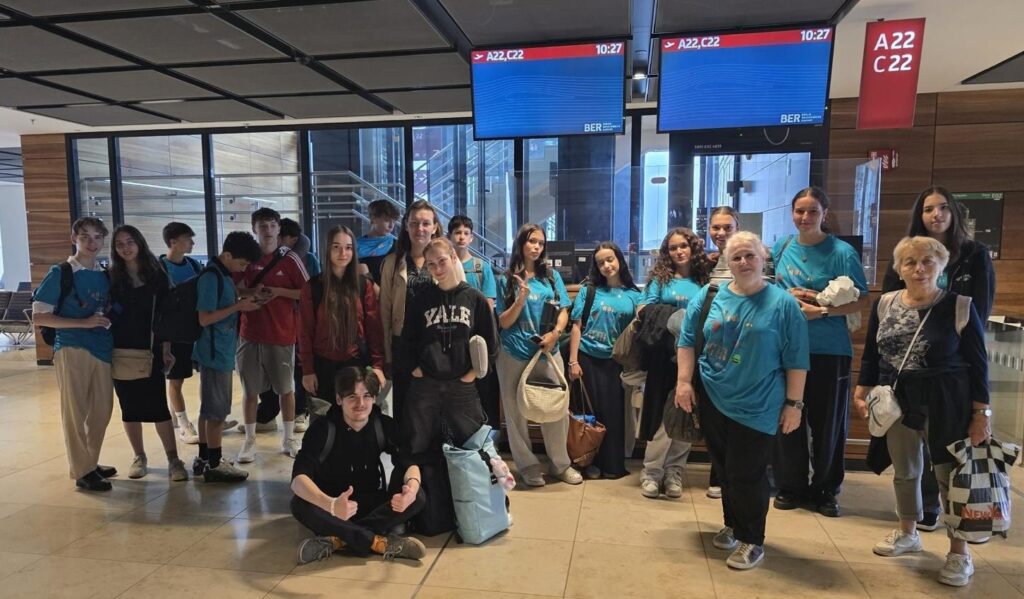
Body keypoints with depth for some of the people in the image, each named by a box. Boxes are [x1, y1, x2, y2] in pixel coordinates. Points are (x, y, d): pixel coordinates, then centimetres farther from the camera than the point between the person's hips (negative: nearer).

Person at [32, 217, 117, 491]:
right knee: (75, 413, 2)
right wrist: (84, 323, -15)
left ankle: (91, 463, 26)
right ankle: (82, 472, 11)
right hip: (72, 350, -5)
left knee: (102, 411, 10)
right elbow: (39, 316, -8)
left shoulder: (105, 275, 11)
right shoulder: (60, 273, -4)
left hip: (102, 350, 5)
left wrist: (107, 322, 4)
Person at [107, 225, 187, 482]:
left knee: (158, 405, -5)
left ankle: (173, 460, -1)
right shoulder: (111, 278, 4)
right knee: (130, 407, 8)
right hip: (121, 352, 2)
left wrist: (166, 350, -3)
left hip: (150, 351, -2)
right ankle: (139, 457, 21)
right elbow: (104, 315, 6)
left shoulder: (157, 276, 1)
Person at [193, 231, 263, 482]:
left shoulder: (222, 274, 10)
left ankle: (204, 458, 27)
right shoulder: (211, 277, -18)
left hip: (219, 351, 9)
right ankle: (214, 464, 9)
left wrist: (243, 301, 2)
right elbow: (205, 318, -20)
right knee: (217, 410, -1)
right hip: (216, 352, -9)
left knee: (209, 407, 16)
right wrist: (239, 306, -18)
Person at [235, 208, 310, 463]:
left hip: (282, 334, -2)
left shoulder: (289, 259, -3)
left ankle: (289, 439, 21)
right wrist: (250, 293, -11)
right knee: (250, 390, 7)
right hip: (250, 334, 2)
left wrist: (278, 291, -16)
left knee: (286, 389, 9)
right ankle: (250, 440, 20)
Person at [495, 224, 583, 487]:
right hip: (515, 355, -1)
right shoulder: (507, 280, -1)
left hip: (548, 351, 2)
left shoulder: (552, 276, 7)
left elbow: (563, 313, 6)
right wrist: (521, 299, -19)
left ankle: (561, 463, 20)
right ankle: (527, 465, 19)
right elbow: (504, 322, -3)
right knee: (517, 411, 5)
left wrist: (555, 333, -13)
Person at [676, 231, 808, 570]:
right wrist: (684, 381, -2)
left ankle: (752, 541, 19)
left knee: (747, 475, 1)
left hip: (756, 408, -4)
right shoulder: (708, 296, 2)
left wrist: (793, 403, -6)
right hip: (712, 402, 4)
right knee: (725, 470, 16)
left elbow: (796, 360, -5)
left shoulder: (783, 304, -6)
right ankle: (733, 525, 36)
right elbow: (687, 341, 5)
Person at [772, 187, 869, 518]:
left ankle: (825, 490, 23)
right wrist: (788, 296, -5)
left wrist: (821, 310, -20)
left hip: (829, 351, -3)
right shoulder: (781, 248, 6)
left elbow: (861, 301, -6)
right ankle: (791, 487, 24)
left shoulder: (842, 252, -5)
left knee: (828, 423, 6)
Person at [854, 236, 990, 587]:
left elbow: (978, 364, -6)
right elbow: (871, 355, 8)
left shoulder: (959, 307, -8)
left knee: (951, 474, 3)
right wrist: (861, 393, 3)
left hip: (945, 404, -3)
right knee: (904, 471, 16)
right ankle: (907, 533, 35)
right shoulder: (884, 305, 1)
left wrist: (981, 413, -8)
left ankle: (960, 551, 20)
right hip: (897, 402, 4)